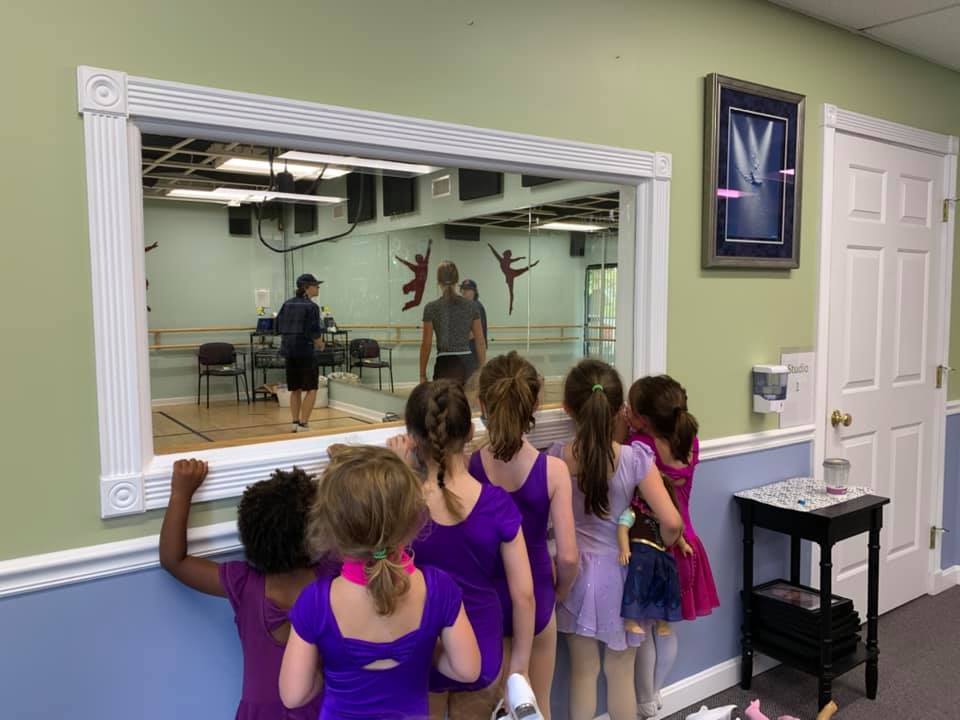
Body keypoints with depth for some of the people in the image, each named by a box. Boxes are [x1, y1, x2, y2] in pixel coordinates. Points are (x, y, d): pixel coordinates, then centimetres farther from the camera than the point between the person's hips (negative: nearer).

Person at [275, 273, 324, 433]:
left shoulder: (287, 304, 10)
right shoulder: (311, 306, -11)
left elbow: (279, 328, 11)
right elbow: (314, 332, -15)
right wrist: (319, 343, 4)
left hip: (288, 349, 7)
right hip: (305, 350, -7)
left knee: (295, 389, 16)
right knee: (311, 389, 1)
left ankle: (295, 422, 18)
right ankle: (303, 424, -3)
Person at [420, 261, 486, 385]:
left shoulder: (431, 308, -5)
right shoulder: (471, 305, 2)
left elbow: (426, 344, -3)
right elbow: (480, 342, 3)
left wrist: (422, 374, 5)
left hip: (445, 365, -3)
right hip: (467, 364, 3)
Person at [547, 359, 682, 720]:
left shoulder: (555, 458, -15)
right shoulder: (635, 459, -20)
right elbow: (671, 523, -21)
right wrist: (663, 547, 0)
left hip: (577, 573, 1)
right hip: (619, 574, -1)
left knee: (584, 672, 17)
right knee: (620, 673, 18)